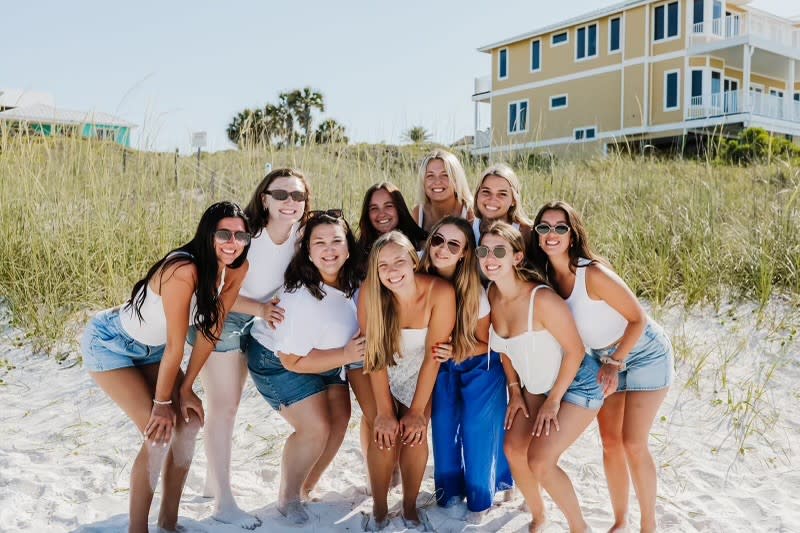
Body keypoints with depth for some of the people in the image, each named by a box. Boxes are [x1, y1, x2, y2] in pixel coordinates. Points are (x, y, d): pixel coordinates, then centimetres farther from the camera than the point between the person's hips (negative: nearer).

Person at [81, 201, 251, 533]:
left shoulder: (235, 270, -13)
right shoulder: (184, 271, -36)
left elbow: (211, 330, -7)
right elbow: (175, 347, -27)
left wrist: (185, 389, -4)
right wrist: (161, 402, -17)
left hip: (150, 349, 7)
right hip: (109, 343, -7)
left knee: (189, 422, 2)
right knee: (160, 432, -15)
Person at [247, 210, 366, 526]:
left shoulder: (353, 281, -14)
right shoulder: (302, 298, -35)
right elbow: (293, 360, -26)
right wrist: (345, 355, -27)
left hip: (325, 359, 8)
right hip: (278, 361, -7)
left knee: (339, 422, 3)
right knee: (315, 429, -16)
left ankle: (305, 489, 23)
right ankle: (287, 498, 9)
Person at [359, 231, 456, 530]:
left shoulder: (440, 292, -29)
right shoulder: (370, 293, -26)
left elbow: (433, 355, -21)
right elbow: (374, 355, -20)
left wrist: (417, 411, -18)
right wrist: (384, 411, -20)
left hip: (419, 373, 0)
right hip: (381, 375, 0)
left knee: (415, 432, -17)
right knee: (385, 433, -17)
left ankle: (410, 508, 7)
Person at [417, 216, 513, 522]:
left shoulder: (474, 291, -25)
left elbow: (485, 343, -13)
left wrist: (456, 352, -29)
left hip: (480, 367, -3)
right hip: (443, 368, 3)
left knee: (477, 429, -4)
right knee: (443, 428, 1)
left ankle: (480, 499, 18)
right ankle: (450, 490, 25)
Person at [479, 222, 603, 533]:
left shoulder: (542, 299, -32)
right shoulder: (492, 294, -9)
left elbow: (575, 350, -21)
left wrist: (553, 400, -14)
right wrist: (515, 392, 5)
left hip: (576, 384, -7)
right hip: (536, 386, 7)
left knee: (540, 462, -14)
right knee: (513, 448, -1)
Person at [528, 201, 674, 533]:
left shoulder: (593, 273, -29)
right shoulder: (546, 278, -10)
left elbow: (638, 319, -21)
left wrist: (614, 363, -21)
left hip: (644, 353, -6)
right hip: (605, 358, 6)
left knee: (633, 444, -7)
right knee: (610, 443, 9)